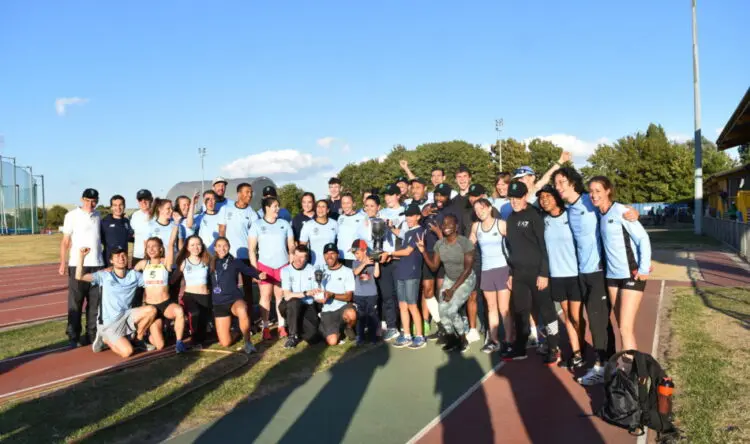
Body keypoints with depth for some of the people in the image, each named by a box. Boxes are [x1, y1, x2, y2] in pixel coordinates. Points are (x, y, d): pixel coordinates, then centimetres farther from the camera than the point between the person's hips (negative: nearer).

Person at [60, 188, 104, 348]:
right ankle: (73, 337, 8)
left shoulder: (98, 215, 11)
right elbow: (65, 241, -3)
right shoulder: (72, 215, -2)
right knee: (75, 302, 1)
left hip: (97, 264, 4)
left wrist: (106, 259, 11)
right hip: (78, 264, -4)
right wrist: (63, 262, -11)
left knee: (95, 302, 7)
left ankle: (92, 334, 16)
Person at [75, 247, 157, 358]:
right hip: (109, 322, -4)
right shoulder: (104, 276, -3)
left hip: (126, 316, 4)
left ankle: (138, 339, 1)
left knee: (151, 310, -24)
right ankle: (105, 339, 12)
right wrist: (81, 256, -24)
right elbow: (79, 276, -14)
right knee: (127, 352, -21)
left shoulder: (134, 275, 5)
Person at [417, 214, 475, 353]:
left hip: (466, 280, -5)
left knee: (452, 310, -19)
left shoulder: (465, 242, -23)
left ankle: (463, 340, 7)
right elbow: (434, 267, -2)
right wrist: (423, 251, -16)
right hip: (449, 279, 5)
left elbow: (467, 269, -21)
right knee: (442, 311, -8)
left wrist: (452, 289, -20)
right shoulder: (439, 244, -7)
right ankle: (452, 339, 19)